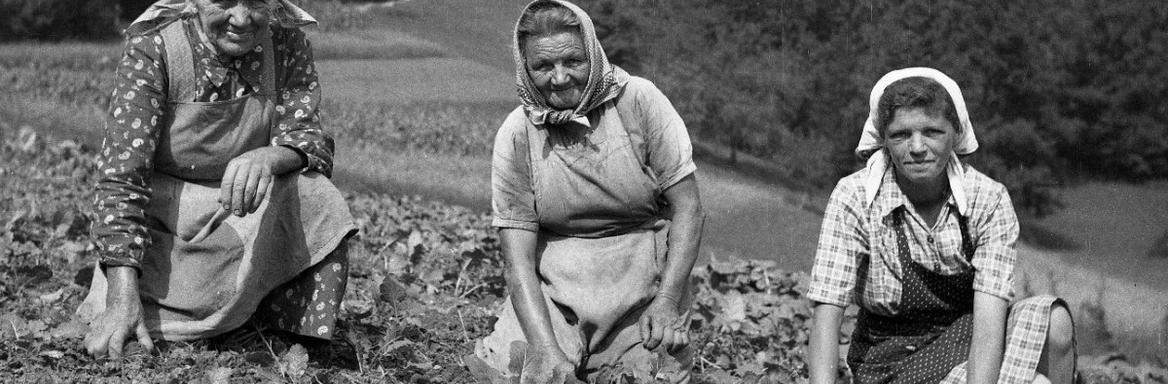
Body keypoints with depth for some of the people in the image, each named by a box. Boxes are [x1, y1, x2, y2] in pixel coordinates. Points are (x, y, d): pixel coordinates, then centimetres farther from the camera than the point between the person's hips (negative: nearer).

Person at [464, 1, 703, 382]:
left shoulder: (639, 101, -7)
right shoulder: (516, 136, -5)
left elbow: (687, 210, -5)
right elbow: (518, 259, -8)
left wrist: (667, 302, -16)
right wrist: (545, 347, -22)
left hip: (643, 291, -1)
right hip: (553, 295, 1)